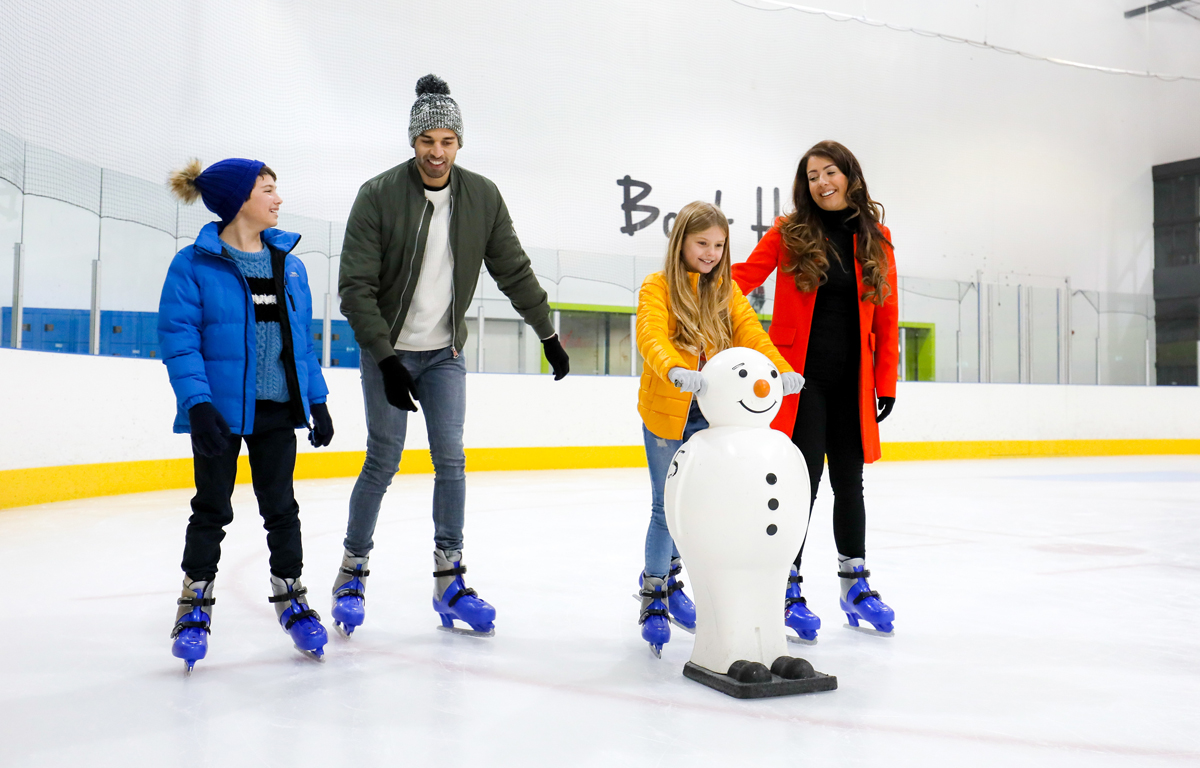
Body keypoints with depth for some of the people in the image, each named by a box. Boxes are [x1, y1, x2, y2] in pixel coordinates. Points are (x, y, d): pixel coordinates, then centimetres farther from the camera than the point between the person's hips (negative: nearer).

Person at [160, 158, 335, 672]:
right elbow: (178, 337, -12)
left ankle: (289, 595, 25)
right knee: (212, 509, 6)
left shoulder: (289, 264, 8)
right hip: (220, 410, -4)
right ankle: (196, 602, 21)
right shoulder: (194, 265, -8)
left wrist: (317, 400, 10)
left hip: (278, 408, 4)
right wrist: (197, 403, -22)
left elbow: (302, 338, 13)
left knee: (280, 507, 11)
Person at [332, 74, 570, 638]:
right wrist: (387, 360, -20)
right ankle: (352, 571, 15)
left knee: (451, 460, 0)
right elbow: (356, 288, -15)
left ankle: (449, 580, 9)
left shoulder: (482, 198, -3)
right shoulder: (379, 195, -14)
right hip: (388, 351, -3)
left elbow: (514, 271, 7)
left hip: (445, 353, 3)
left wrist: (549, 335, 9)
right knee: (384, 460, -2)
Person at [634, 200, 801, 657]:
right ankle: (652, 597, 16)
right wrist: (675, 371, -46)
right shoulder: (657, 287, -8)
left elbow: (750, 333, -8)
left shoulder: (727, 290, 5)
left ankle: (668, 580, 35)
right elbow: (651, 336, -25)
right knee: (666, 509, 0)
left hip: (709, 414, 4)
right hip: (665, 411, -4)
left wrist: (782, 370, -26)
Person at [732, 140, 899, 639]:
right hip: (799, 377, -3)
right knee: (803, 480, -4)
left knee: (849, 482, 12)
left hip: (852, 380, 3)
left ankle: (855, 587, 25)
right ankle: (789, 590, 8)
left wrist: (886, 383, 4)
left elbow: (885, 317, 7)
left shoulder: (876, 238, 7)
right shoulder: (789, 233, 1)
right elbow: (742, 278, -6)